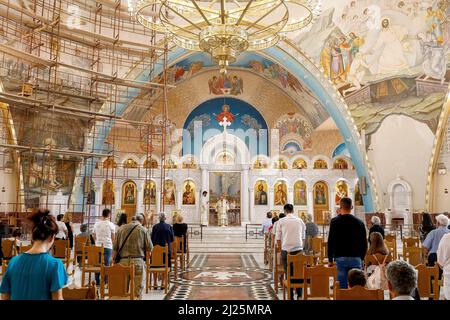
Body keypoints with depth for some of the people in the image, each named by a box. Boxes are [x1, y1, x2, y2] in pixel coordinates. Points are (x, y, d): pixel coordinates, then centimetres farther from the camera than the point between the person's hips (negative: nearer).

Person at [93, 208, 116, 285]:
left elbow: (93, 235, 12)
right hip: (108, 246, -3)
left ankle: (97, 281, 15)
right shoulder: (111, 224, -6)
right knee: (106, 264, 1)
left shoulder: (96, 223, 3)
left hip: (98, 246, 3)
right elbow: (113, 238, 0)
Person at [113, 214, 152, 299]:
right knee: (137, 287, 4)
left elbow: (115, 247, 8)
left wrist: (113, 260, 14)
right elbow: (150, 248, -2)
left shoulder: (122, 228, 8)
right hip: (137, 261, -3)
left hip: (123, 261, 3)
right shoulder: (143, 230, -1)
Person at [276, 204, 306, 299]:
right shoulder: (300, 221, 8)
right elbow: (303, 238, 14)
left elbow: (278, 239, 2)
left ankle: (290, 296, 8)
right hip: (298, 249, 2)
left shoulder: (281, 221, 1)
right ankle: (299, 294, 5)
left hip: (286, 250, -1)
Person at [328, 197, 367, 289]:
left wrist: (330, 259, 5)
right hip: (356, 258, 2)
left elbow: (331, 241, -3)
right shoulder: (359, 222, 5)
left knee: (342, 286, 1)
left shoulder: (335, 221, -4)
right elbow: (364, 243, 9)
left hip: (340, 258, -2)